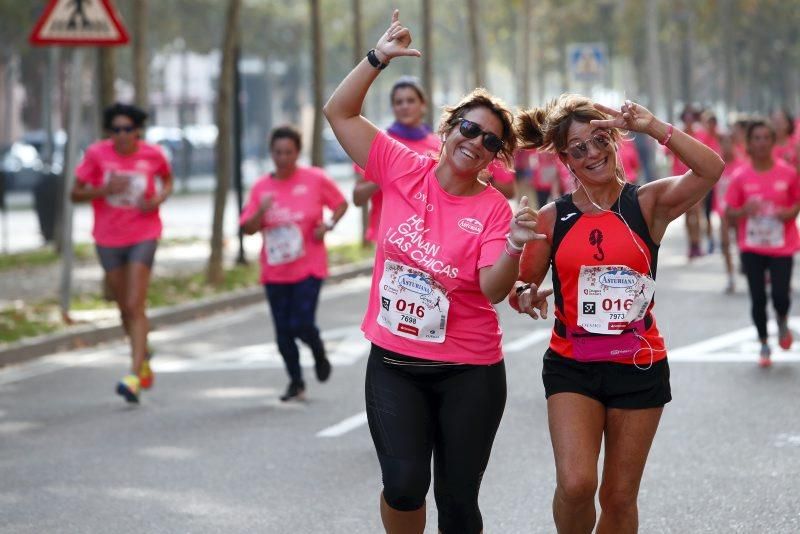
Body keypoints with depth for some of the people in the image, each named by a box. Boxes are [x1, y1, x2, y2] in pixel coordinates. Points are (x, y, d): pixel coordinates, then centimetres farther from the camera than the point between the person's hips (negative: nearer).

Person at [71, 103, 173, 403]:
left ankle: (134, 377, -19)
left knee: (135, 307, -14)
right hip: (108, 239, 2)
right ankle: (144, 358, 39)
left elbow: (167, 180, 15)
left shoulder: (153, 155, -5)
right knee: (125, 309, 14)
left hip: (143, 236, -2)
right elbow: (76, 194, -3)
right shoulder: (97, 154, -6)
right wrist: (105, 189, -21)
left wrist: (159, 199, -6)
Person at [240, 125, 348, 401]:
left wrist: (328, 225, -10)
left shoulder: (315, 179, -4)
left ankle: (319, 352, 21)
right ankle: (296, 382, 20)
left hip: (309, 267, -3)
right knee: (283, 331, 4)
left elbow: (341, 204, 8)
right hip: (275, 271, 3)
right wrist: (261, 212, -18)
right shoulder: (261, 187, 2)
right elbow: (248, 228, 2)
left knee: (301, 324, -13)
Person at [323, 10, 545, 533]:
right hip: (394, 363, 1)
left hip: (469, 371, -1)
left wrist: (514, 246, -34)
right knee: (405, 484, -13)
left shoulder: (494, 208, -6)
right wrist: (378, 58, -11)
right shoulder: (404, 170, -2)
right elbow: (340, 112, -1)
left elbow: (493, 289, -16)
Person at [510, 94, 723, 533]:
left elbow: (710, 170, -20)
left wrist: (651, 126, -25)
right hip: (572, 365, 0)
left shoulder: (648, 204, -3)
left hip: (639, 365, 0)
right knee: (575, 483, -20)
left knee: (620, 497, 9)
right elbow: (520, 286, 9)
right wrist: (524, 297, -15)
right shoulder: (552, 218, 1)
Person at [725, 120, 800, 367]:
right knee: (757, 298, 2)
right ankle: (764, 344, 20)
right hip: (752, 247, 1)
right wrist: (744, 211, -22)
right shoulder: (741, 176, -5)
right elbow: (730, 211, -1)